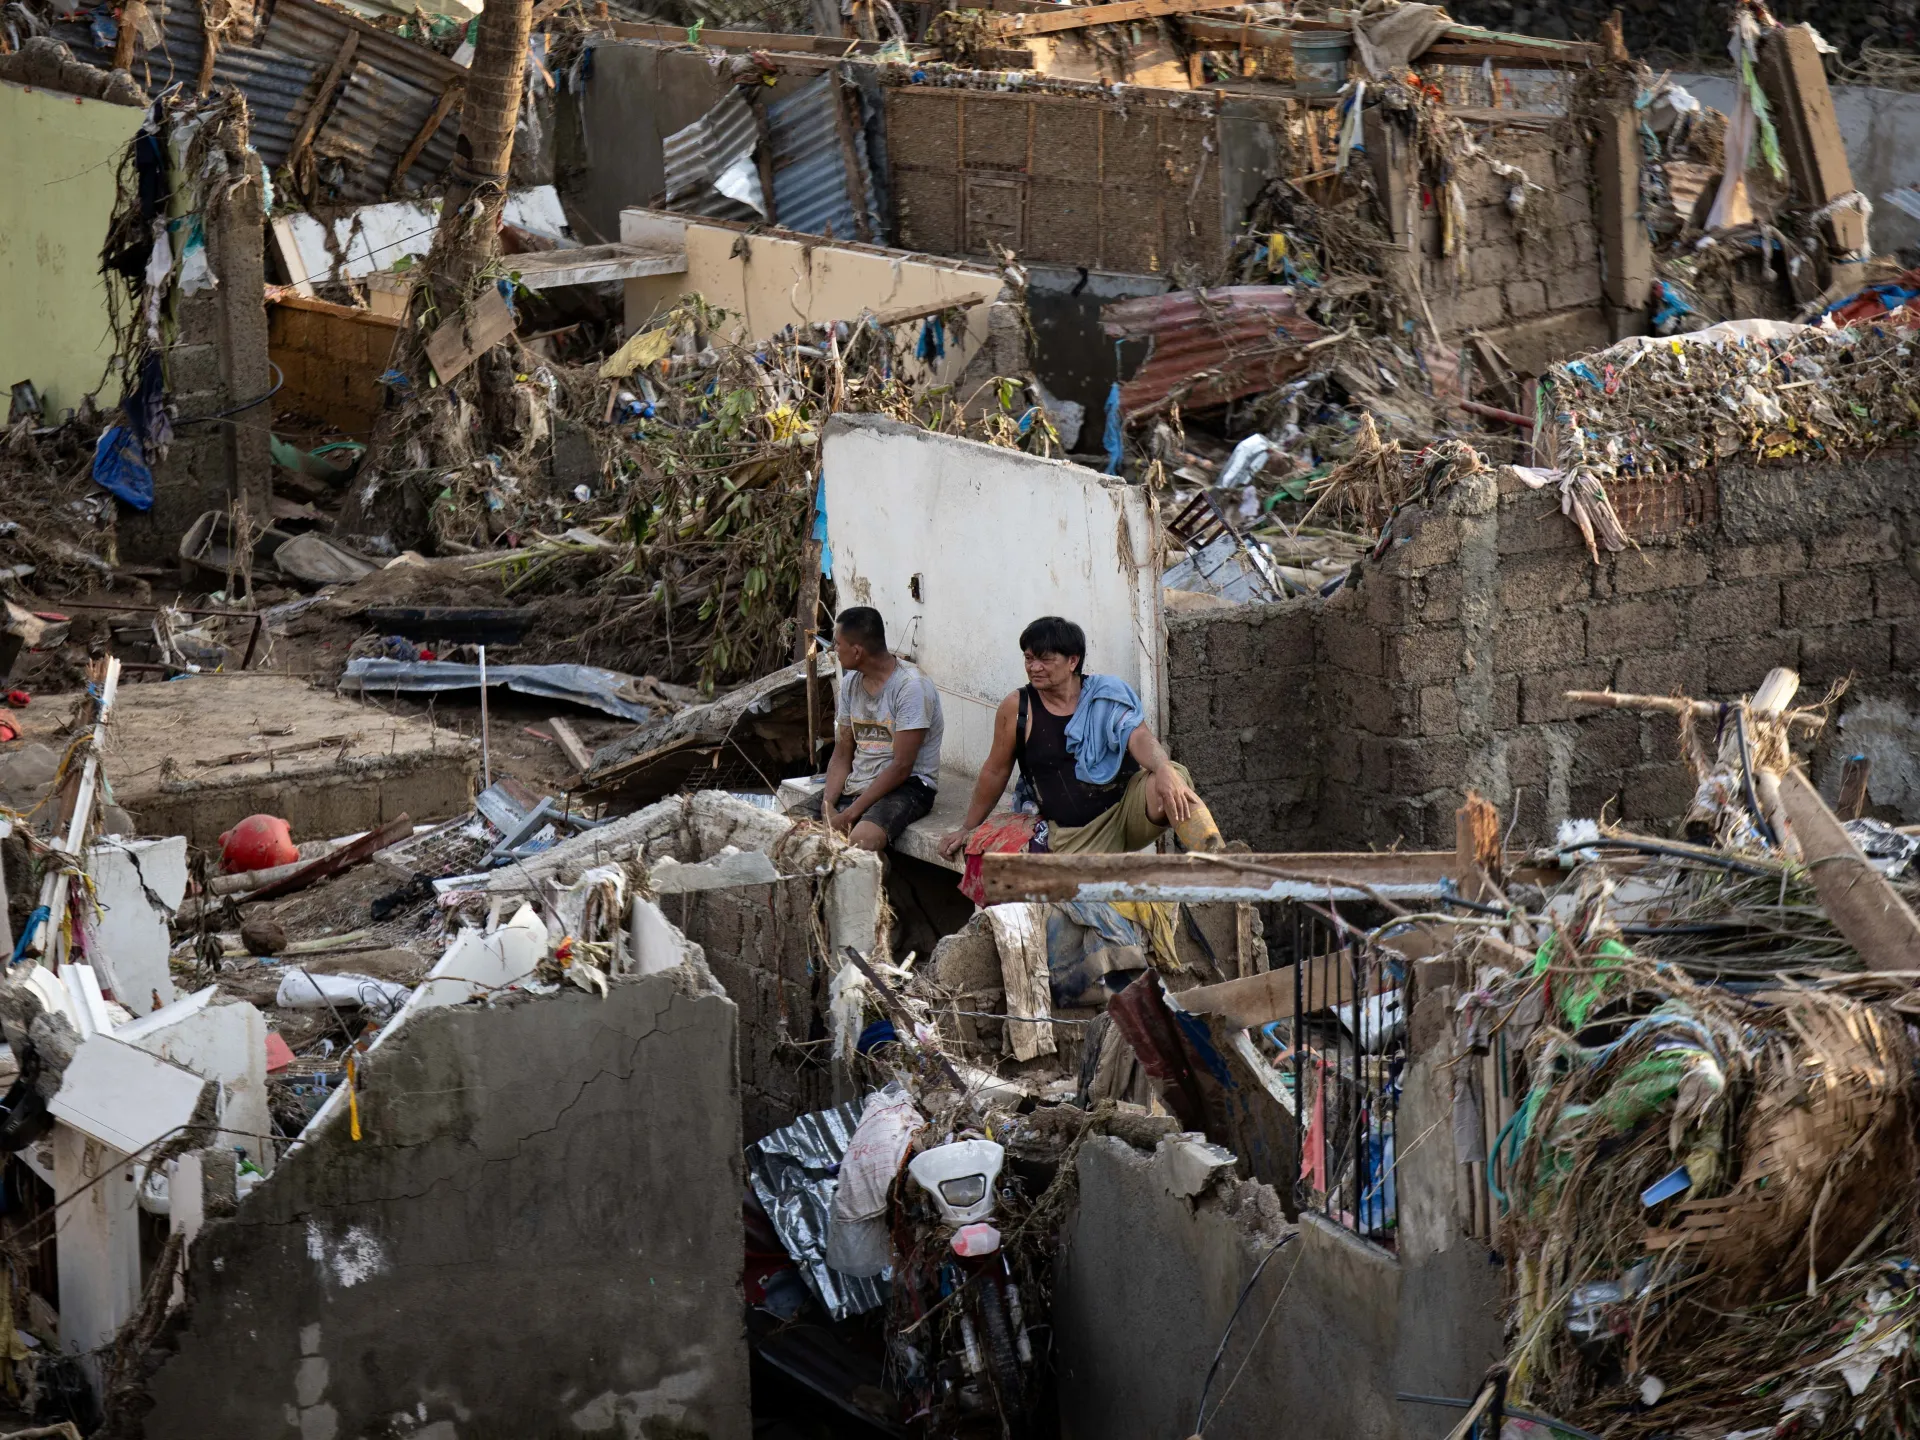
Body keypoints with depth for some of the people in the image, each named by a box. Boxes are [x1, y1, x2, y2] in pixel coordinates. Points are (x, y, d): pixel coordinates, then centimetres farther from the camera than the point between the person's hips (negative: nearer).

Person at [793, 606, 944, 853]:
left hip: (907, 786, -8)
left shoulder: (911, 687, -17)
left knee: (862, 839, -37)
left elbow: (901, 767, -19)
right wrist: (828, 805, -8)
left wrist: (849, 815, -21)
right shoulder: (851, 683, 8)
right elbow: (842, 754, 11)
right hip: (856, 784, 8)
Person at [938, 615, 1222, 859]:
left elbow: (1139, 738, -15)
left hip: (1127, 807, 0)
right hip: (1071, 835, 0)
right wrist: (968, 829, 20)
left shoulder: (1106, 695, 1)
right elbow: (995, 773, 13)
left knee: (1171, 783, -33)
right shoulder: (1016, 710, 0)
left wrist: (1164, 770, -37)